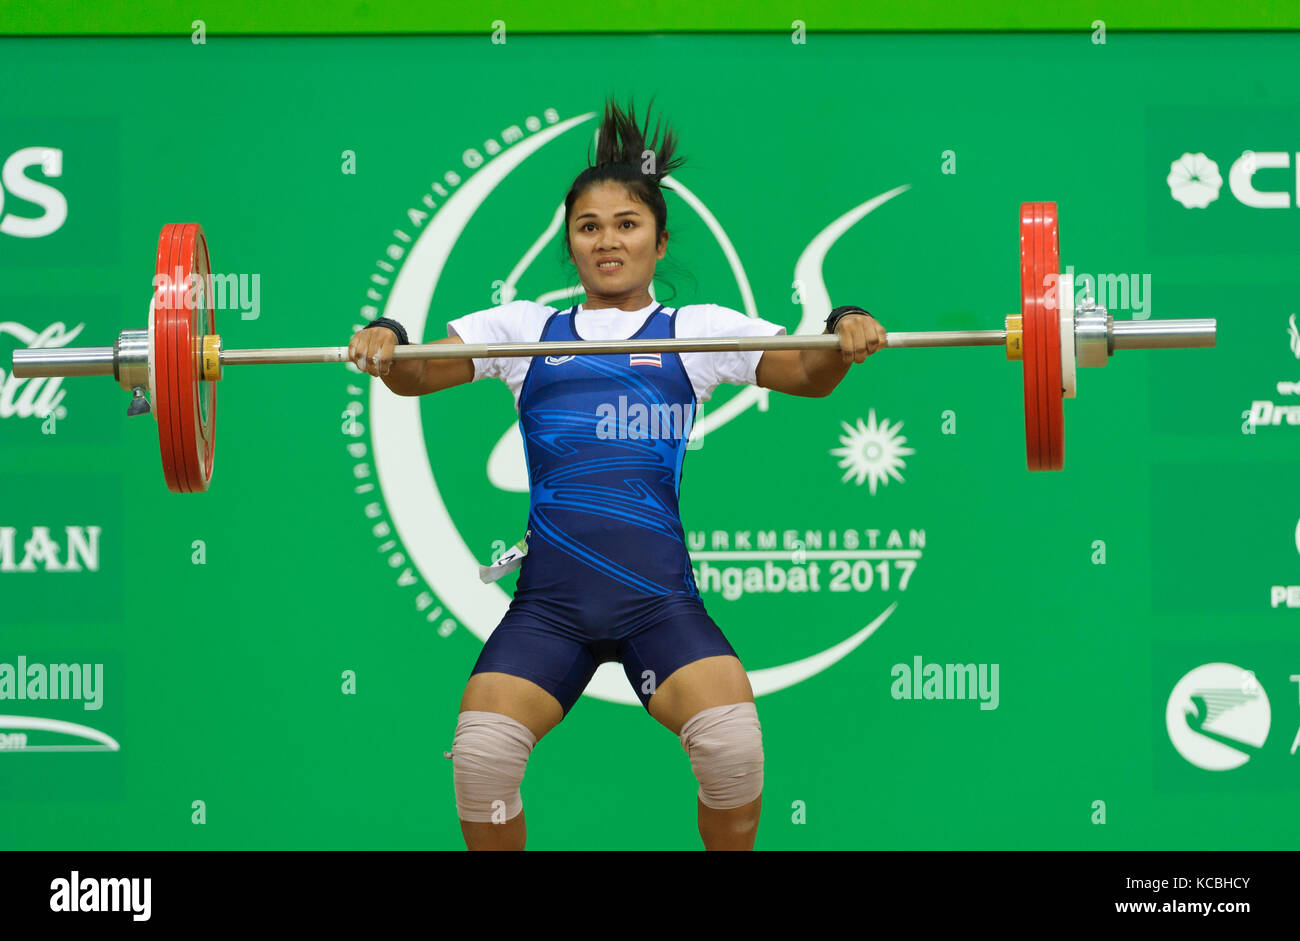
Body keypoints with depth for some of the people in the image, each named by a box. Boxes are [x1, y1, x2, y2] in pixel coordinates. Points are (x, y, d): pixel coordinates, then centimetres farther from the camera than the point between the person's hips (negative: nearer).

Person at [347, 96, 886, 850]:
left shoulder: (697, 330, 15)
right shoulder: (525, 328, 18)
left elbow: (809, 373, 7)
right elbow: (417, 375, 12)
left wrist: (846, 335, -15)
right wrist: (383, 344, -11)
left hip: (660, 596, -1)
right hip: (549, 598, 1)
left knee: (734, 744, -25)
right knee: (480, 755, -21)